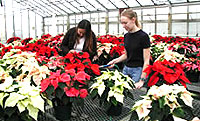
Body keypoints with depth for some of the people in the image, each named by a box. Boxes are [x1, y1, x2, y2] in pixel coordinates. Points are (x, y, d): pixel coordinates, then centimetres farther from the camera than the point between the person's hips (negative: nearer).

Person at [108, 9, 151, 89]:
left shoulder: (143, 36, -15)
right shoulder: (126, 36, 6)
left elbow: (146, 61, -15)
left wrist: (142, 80, -19)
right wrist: (115, 61, 2)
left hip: (138, 70, -6)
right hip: (126, 69, 6)